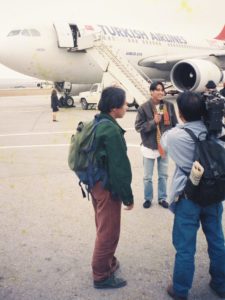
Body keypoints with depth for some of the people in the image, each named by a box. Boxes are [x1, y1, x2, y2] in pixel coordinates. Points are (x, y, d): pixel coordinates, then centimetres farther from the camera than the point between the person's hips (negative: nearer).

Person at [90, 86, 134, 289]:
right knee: (108, 232, 6)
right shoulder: (112, 130, -24)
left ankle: (107, 262, 43)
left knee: (103, 228, 24)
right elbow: (120, 167, -23)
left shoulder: (96, 124, 5)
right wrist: (128, 196, -14)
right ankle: (102, 276, 22)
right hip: (108, 187, -9)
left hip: (96, 183, 9)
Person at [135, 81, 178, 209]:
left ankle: (162, 198, 32)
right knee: (148, 177, 10)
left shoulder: (169, 106, -3)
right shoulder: (144, 108, -11)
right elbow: (138, 126, -11)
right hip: (149, 147, -2)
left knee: (163, 175, 16)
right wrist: (153, 122, -23)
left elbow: (175, 125, 4)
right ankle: (148, 198, 30)